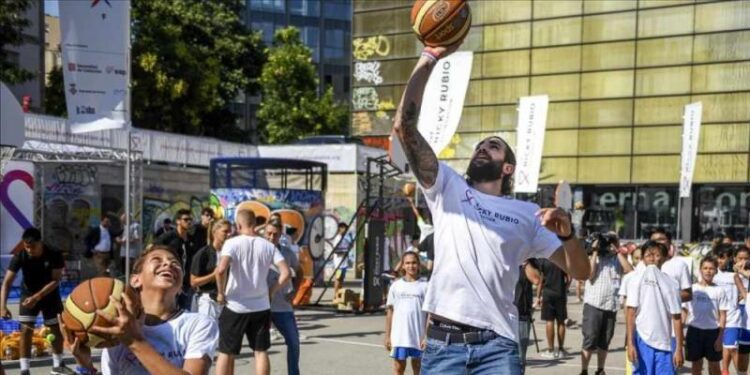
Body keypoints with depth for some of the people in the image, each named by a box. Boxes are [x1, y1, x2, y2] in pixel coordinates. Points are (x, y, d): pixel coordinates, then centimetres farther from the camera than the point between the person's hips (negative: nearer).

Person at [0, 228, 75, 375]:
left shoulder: (54, 254, -26)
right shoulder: (20, 256, -26)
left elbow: (56, 280, -23)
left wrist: (37, 297, -34)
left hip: (50, 294, 1)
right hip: (28, 294, -1)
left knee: (57, 329, 7)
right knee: (26, 330, -11)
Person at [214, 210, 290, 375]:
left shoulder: (232, 243, -9)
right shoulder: (268, 245, 2)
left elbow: (221, 269, -25)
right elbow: (285, 273, -5)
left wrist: (221, 293, -11)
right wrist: (270, 292, 5)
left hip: (235, 306, -3)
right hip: (261, 307, 3)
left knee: (226, 352, 9)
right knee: (261, 352, 11)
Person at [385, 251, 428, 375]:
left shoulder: (424, 286, -1)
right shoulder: (396, 286, 5)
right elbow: (390, 311, 8)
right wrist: (387, 336, 4)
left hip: (418, 336, -1)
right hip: (399, 336, 1)